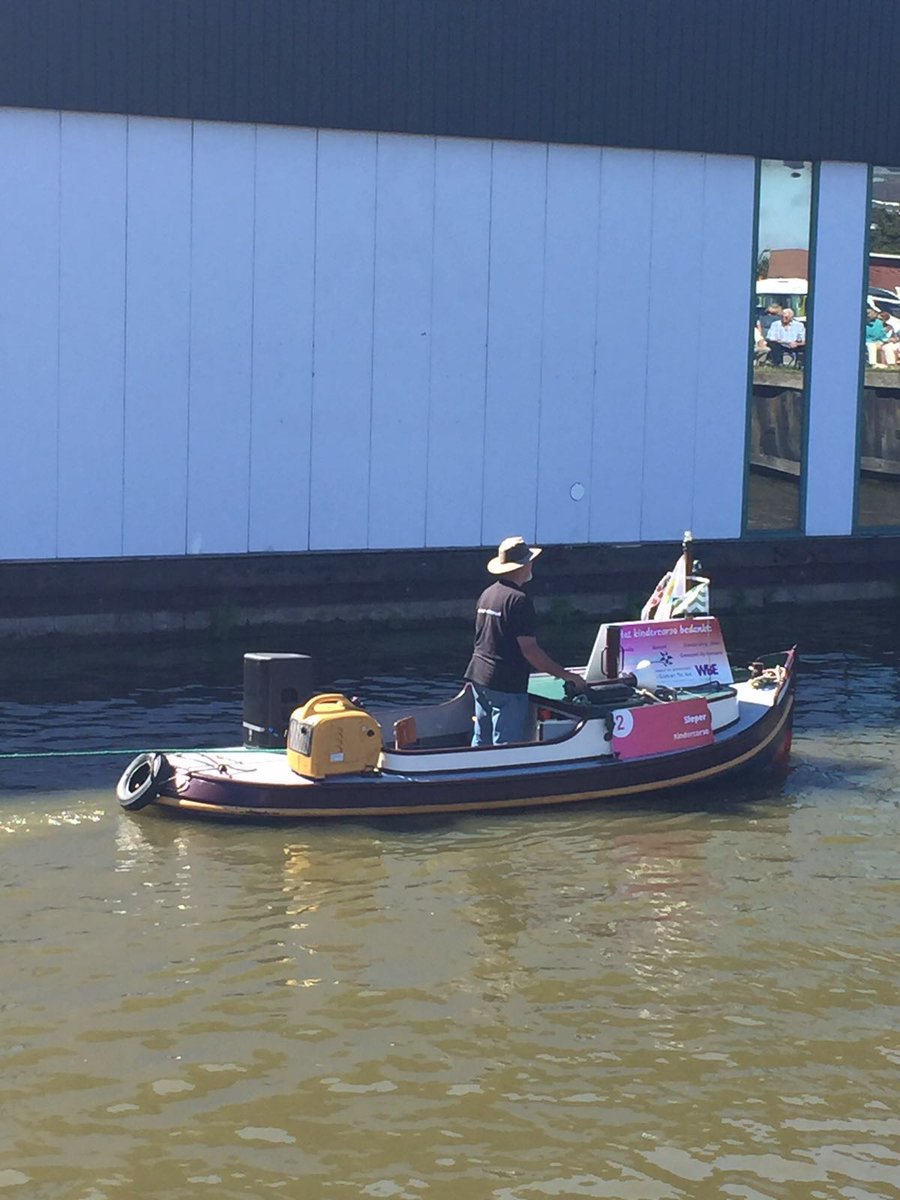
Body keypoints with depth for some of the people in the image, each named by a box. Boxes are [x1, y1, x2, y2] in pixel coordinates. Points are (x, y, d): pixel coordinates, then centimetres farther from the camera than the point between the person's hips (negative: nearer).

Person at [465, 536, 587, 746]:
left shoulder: (487, 594, 11)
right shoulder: (518, 599, -16)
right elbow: (529, 650, -20)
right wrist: (566, 675, -16)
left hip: (478, 676, 9)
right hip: (507, 684, -9)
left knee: (481, 743, 15)